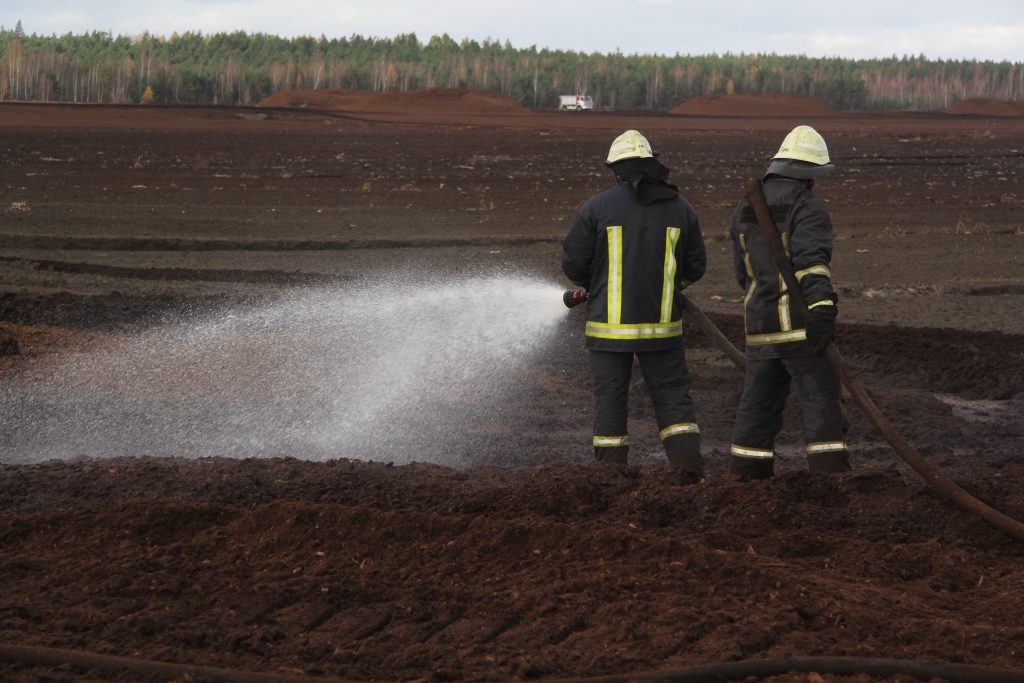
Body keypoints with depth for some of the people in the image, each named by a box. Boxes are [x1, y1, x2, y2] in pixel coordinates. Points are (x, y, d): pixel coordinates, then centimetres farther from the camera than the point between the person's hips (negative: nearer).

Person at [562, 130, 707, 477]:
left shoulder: (597, 207, -7)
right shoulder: (681, 209, 3)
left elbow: (573, 264, -4)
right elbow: (695, 267, 8)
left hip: (609, 327, -2)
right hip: (662, 325, 2)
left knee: (610, 398, 7)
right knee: (673, 395, 11)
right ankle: (689, 462, 0)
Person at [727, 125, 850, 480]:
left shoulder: (745, 208, 15)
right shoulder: (807, 208, -9)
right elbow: (811, 260, -25)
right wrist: (822, 305, -35)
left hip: (759, 325, 7)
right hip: (800, 324, -7)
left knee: (757, 405, 13)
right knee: (822, 400, -5)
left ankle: (745, 478, 16)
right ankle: (831, 476, -11)